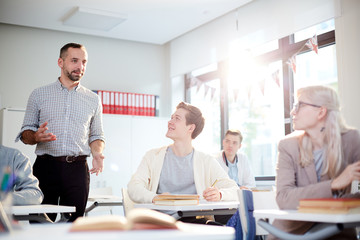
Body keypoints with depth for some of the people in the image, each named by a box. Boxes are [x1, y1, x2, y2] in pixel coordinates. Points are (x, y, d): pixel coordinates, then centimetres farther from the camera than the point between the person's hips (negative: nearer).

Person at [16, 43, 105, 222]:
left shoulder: (93, 100, 13)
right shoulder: (39, 95, 9)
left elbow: (97, 135, 16)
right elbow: (25, 133, 10)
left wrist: (97, 153, -5)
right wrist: (36, 137, -13)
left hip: (78, 168, 1)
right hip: (46, 165, -1)